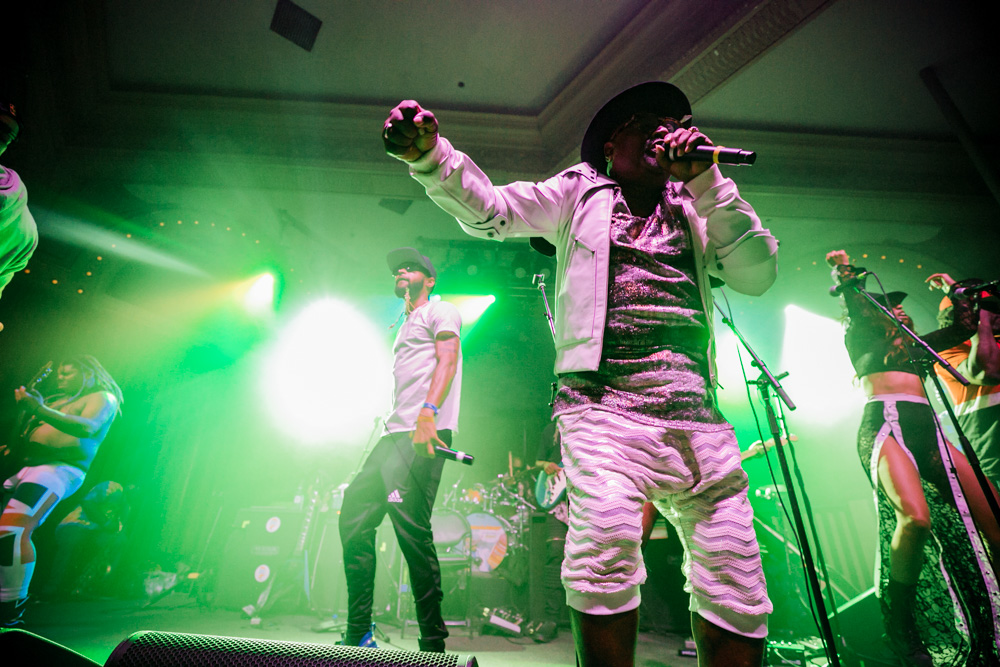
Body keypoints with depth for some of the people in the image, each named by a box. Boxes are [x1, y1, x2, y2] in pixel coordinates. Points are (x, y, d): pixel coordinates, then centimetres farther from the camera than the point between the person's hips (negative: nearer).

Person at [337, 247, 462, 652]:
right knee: (353, 518, 8)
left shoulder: (440, 311, 7)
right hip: (394, 436, 10)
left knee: (410, 526, -15)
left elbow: (448, 360, -12)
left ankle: (433, 643, 0)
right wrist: (392, 430, 22)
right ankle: (358, 634, 20)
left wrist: (428, 413, -26)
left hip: (424, 434, -10)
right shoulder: (405, 326, 33)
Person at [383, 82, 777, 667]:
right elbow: (490, 210, 6)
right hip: (604, 403, -3)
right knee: (605, 545, -28)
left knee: (737, 588, 1)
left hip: (697, 415, 4)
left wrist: (707, 181, 6)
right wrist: (430, 155, -11)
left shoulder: (695, 208, 24)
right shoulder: (579, 192, 17)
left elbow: (758, 275, 12)